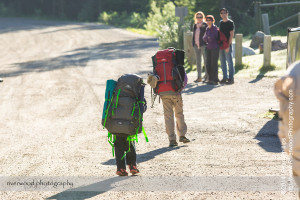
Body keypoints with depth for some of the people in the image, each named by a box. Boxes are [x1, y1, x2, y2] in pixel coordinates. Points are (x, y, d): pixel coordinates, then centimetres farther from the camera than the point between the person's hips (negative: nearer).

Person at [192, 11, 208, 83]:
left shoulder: (205, 25, -3)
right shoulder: (195, 25, 15)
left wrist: (207, 44, -13)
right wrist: (193, 45, 12)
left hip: (203, 45, -6)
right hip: (196, 45, 6)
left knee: (205, 61, -3)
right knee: (198, 61, 7)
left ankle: (207, 76, 2)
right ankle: (199, 77, 11)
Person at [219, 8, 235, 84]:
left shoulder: (230, 23, -6)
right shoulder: (221, 23, 14)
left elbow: (231, 35, -11)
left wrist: (228, 45, -17)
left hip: (227, 45, -7)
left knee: (229, 62, -5)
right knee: (222, 62, 9)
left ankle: (231, 78, -3)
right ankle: (225, 77, 16)